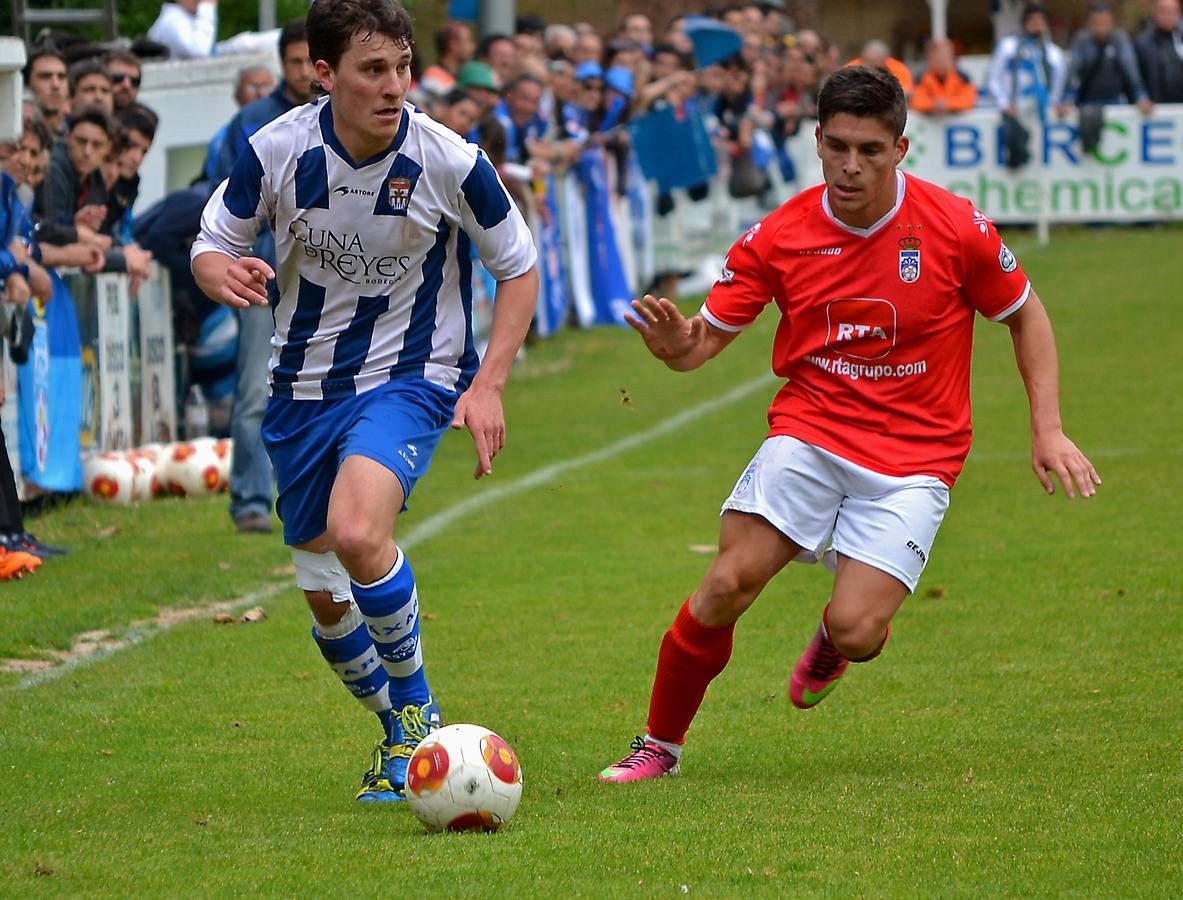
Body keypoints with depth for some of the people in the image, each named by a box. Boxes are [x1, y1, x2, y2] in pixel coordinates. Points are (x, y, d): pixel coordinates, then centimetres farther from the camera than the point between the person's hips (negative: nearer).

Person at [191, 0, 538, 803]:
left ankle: (416, 709, -7)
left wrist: (488, 386, -10)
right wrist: (224, 273, -24)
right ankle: (403, 734, 34)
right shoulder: (277, 150, -11)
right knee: (326, 597, 8)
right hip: (305, 383, 4)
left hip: (412, 378, -4)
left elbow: (519, 268, -1)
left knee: (357, 533, -30)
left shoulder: (451, 162, -16)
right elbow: (211, 248, 2)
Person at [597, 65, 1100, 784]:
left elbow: (1025, 314, 6)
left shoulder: (954, 227, -9)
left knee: (854, 631, -16)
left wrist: (1048, 430, -1)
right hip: (810, 432, 1)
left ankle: (837, 638, 24)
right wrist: (677, 346, -25)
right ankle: (660, 745, 1)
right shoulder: (779, 237, -6)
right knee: (729, 584, -19)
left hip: (915, 455, -1)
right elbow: (709, 336, 0)